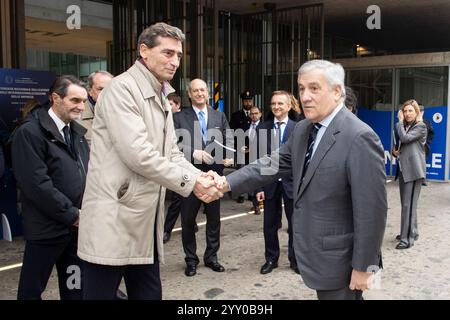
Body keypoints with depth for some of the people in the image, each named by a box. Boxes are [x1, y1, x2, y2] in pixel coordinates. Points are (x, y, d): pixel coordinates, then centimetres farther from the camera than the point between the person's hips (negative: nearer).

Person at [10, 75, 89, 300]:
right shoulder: (30, 132, -11)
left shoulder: (77, 132, 12)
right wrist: (72, 214, -15)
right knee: (31, 288, 8)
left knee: (75, 289, 14)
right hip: (47, 227, -6)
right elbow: (36, 183, -18)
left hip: (78, 224, 6)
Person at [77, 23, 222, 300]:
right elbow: (138, 154, -21)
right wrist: (190, 182, -16)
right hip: (115, 221, -8)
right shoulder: (122, 89, -12)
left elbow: (172, 154, 13)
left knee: (149, 294, 15)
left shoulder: (161, 98, 17)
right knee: (102, 294, 3)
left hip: (145, 221, 9)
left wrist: (202, 177, -5)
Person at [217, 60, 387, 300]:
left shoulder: (359, 137, -21)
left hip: (339, 258, -7)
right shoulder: (302, 130, 5)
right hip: (316, 252, 7)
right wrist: (228, 182, -9)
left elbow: (371, 209, -20)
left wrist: (363, 266, -17)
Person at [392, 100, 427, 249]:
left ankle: (407, 238, -7)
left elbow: (405, 138, -20)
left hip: (414, 170, -8)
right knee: (406, 203, 13)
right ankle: (412, 231, 25)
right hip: (403, 168, 8)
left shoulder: (420, 127, -6)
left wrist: (400, 121, -9)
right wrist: (397, 152, 6)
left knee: (409, 204, -10)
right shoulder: (405, 126, 18)